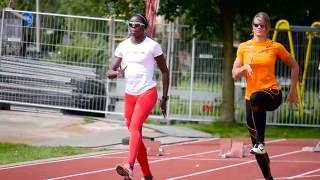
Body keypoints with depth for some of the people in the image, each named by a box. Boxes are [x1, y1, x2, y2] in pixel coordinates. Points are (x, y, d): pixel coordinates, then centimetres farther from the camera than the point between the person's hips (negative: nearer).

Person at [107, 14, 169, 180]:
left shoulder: (152, 46, -4)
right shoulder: (123, 46, 8)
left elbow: (164, 71, 2)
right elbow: (110, 71, 5)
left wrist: (164, 97, -1)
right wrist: (116, 73, -20)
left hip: (147, 93, -6)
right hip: (129, 94, 6)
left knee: (135, 127, -25)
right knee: (135, 133, 9)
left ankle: (129, 166, -40)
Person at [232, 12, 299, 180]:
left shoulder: (275, 47, 2)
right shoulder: (243, 47, 7)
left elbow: (294, 66, 15)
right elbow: (235, 75, 8)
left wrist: (293, 90, 12)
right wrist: (245, 67, -13)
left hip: (272, 92, -3)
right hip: (251, 97, 4)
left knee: (256, 99, -42)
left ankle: (260, 142, -32)